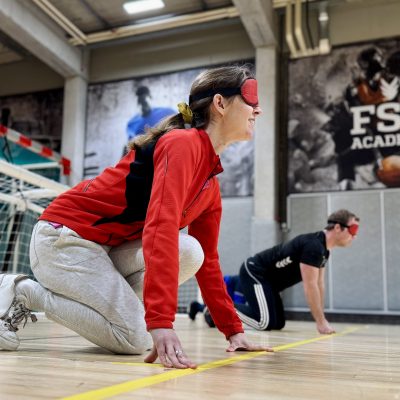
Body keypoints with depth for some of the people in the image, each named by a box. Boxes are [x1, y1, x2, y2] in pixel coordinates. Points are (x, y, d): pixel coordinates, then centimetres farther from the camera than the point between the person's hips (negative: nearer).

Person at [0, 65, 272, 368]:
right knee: (134, 338, -15)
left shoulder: (211, 185, 8)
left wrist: (234, 331, 8)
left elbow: (207, 260, 11)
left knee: (190, 251, -15)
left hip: (108, 250, 8)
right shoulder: (183, 143, -19)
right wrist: (161, 323, -38)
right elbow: (160, 229, -32)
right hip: (64, 237, -8)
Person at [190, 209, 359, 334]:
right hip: (255, 274, -10)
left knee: (278, 323, 16)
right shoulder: (314, 246, -26)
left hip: (265, 278, 10)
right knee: (265, 322, -24)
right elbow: (310, 286, -27)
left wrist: (321, 319, 8)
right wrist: (321, 322, -22)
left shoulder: (324, 248, 6)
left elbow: (319, 284, 11)